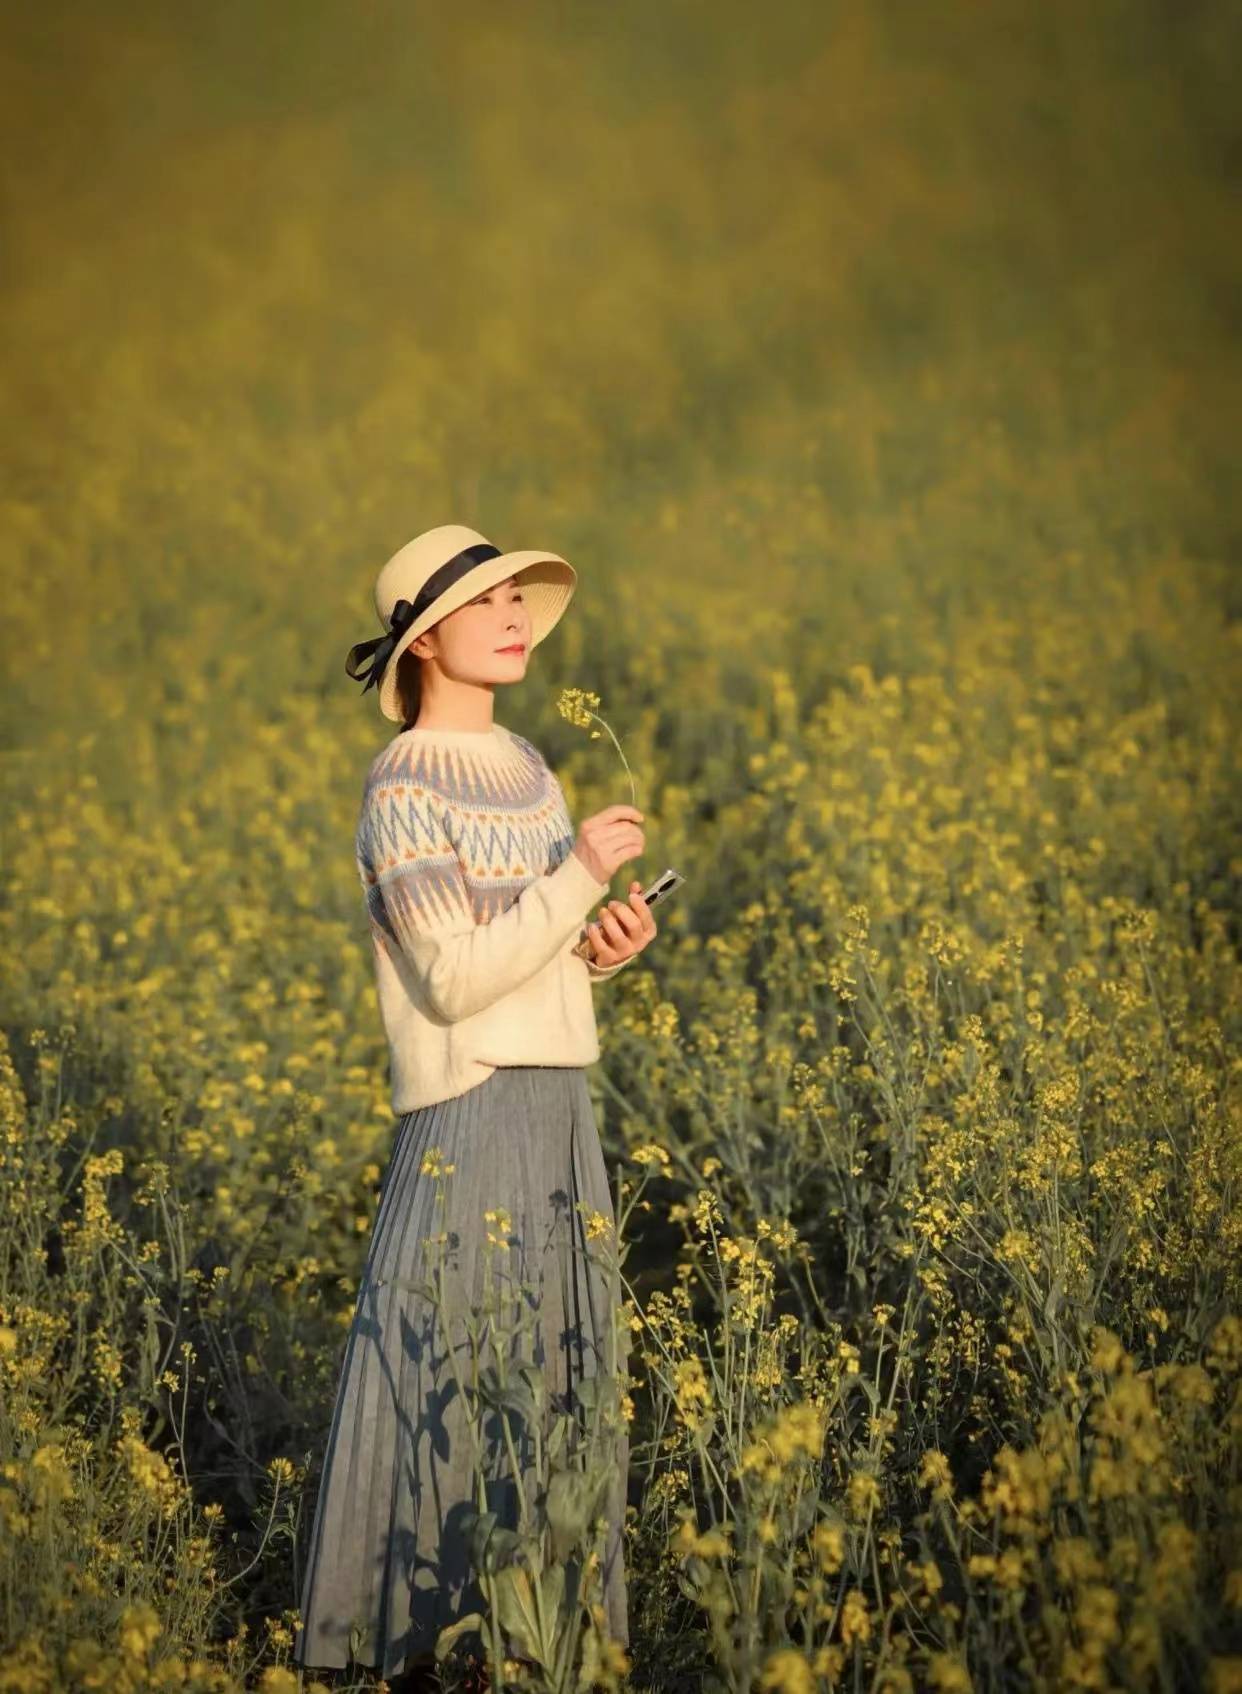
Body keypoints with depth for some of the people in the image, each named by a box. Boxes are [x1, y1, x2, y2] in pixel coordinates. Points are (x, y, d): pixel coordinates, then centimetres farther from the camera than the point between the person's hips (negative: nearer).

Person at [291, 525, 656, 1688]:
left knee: (552, 1370, 10)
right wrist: (580, 872, -21)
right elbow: (454, 980, -19)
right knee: (451, 1373, -3)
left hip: (557, 1109, 8)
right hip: (468, 1112, -8)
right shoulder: (404, 787, -12)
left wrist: (602, 948, -1)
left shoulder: (525, 767, 13)